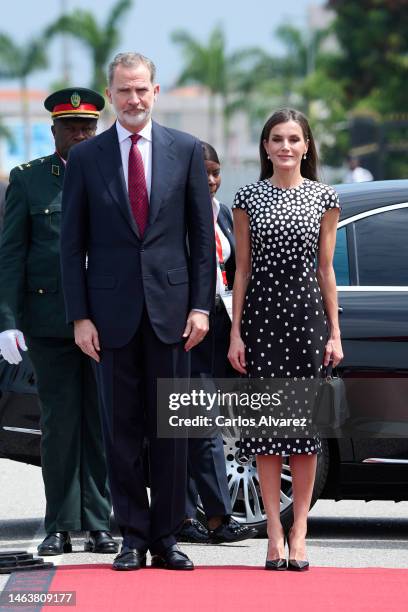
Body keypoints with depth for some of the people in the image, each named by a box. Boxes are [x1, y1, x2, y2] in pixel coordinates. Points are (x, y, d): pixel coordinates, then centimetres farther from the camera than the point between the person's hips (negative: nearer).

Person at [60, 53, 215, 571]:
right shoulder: (86, 157, 3)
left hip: (170, 308, 0)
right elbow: (72, 243, 4)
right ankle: (133, 536, 9)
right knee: (121, 428, 3)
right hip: (112, 310, 0)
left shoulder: (186, 151, 4)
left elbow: (202, 235, 6)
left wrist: (201, 305, -2)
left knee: (170, 428, 3)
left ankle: (166, 537, 9)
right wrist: (80, 315, -3)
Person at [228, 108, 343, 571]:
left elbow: (326, 269, 7)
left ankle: (299, 531, 4)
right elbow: (242, 269, 5)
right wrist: (236, 333, 0)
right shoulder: (248, 198, 5)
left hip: (307, 311, 0)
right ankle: (275, 534, 2)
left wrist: (334, 332, 3)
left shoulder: (323, 198, 6)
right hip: (262, 313, 0)